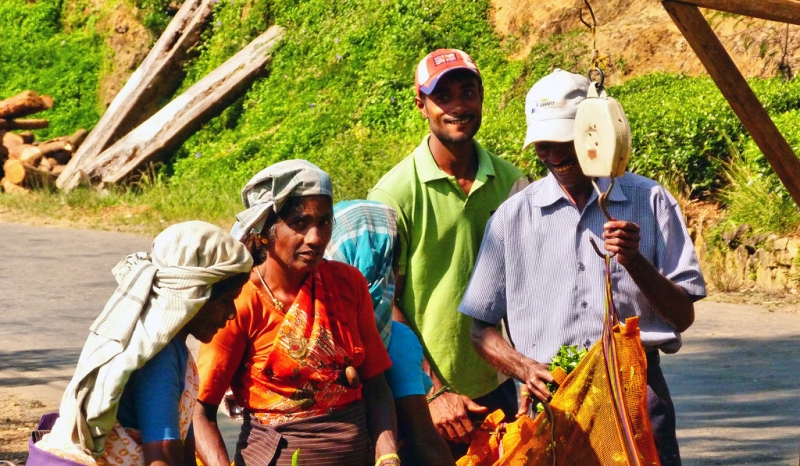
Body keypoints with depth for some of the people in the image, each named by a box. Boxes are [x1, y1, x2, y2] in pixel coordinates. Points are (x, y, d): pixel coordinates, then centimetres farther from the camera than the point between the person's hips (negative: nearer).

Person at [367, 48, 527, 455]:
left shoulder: (511, 183, 3)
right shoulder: (396, 192, -8)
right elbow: (384, 305, -8)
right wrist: (434, 392, -14)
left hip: (497, 389, 4)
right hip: (424, 394, -3)